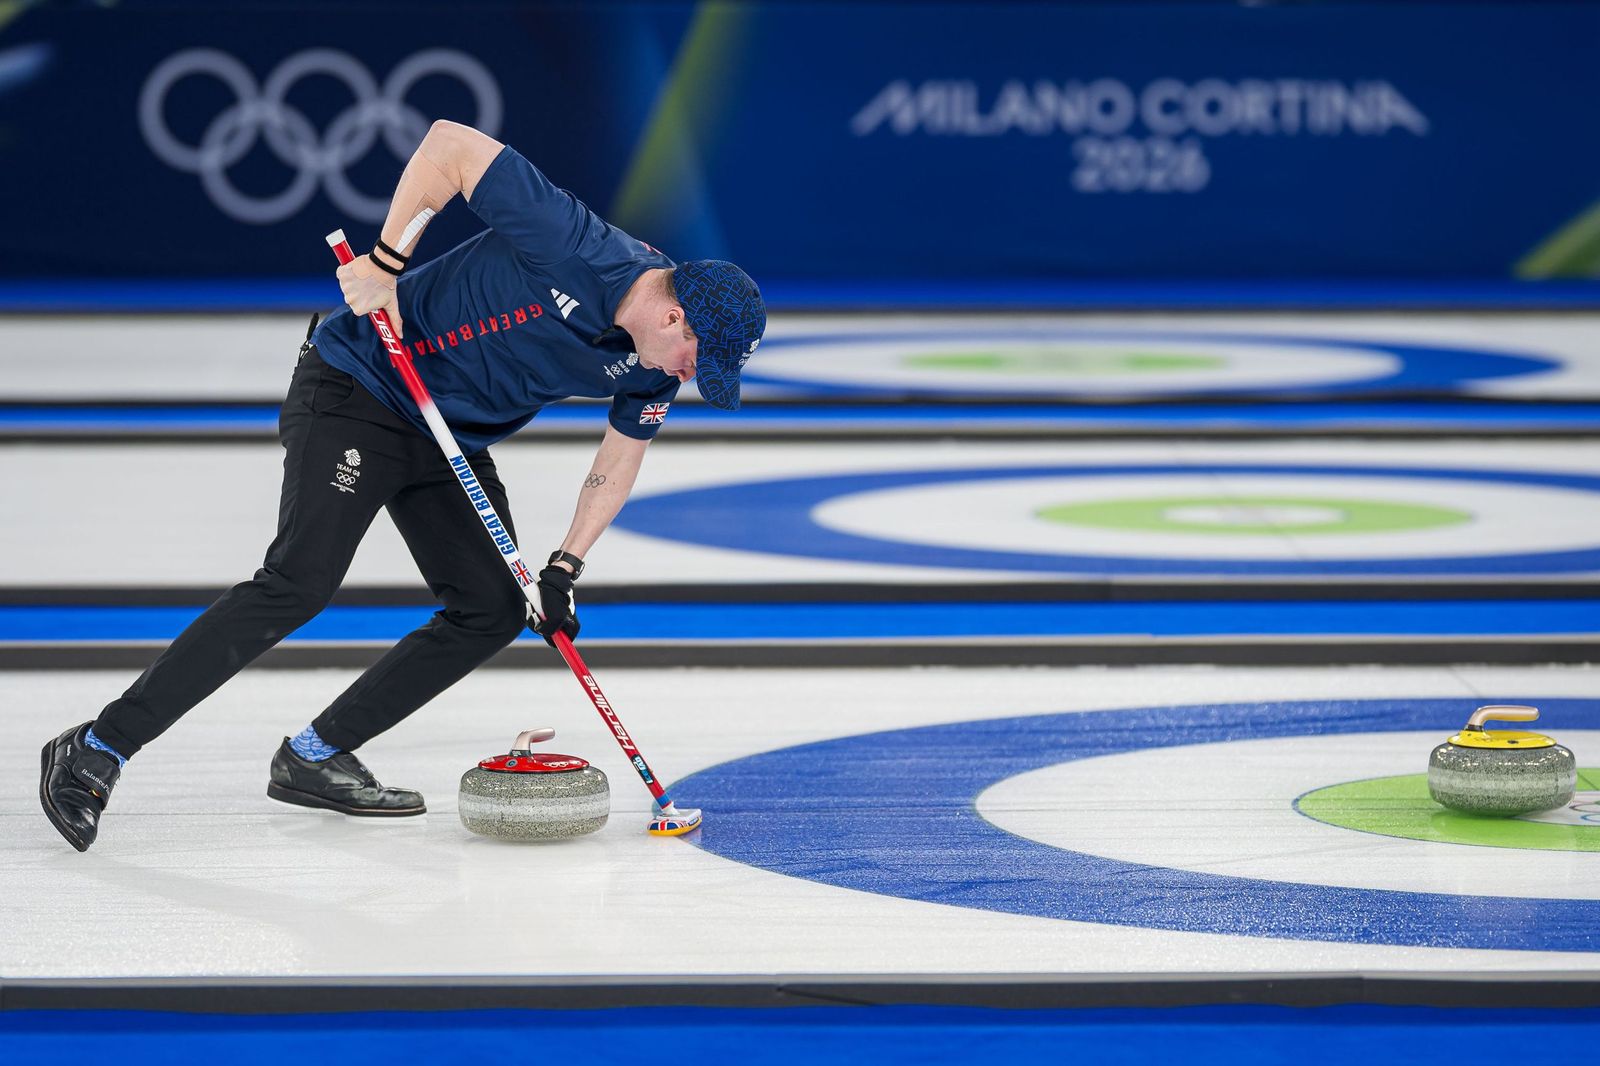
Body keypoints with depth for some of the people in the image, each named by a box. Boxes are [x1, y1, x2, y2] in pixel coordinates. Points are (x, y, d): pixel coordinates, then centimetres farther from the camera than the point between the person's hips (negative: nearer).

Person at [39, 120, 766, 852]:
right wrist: (387, 261, -26)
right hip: (358, 389, -8)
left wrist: (565, 567, 0)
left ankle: (315, 759, 7)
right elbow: (450, 143, -26)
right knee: (301, 582, -20)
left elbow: (621, 455, 9)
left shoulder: (653, 360, -4)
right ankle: (98, 750, -20)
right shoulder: (570, 243, -27)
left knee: (494, 612, 0)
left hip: (454, 441, 8)